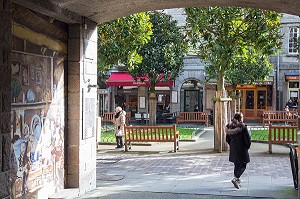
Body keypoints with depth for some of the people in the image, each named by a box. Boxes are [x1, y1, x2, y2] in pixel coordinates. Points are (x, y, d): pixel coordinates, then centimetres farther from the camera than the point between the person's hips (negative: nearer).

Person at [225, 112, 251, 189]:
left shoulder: (229, 126, 2)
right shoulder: (243, 127, -15)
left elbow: (227, 139, 9)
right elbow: (248, 139, -14)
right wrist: (247, 147, 2)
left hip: (233, 150, 6)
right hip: (241, 149, -6)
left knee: (237, 165, 16)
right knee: (243, 165, 3)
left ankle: (237, 181, 21)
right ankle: (235, 178, -14)